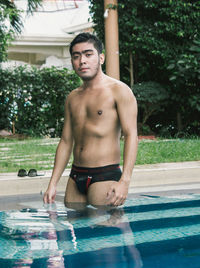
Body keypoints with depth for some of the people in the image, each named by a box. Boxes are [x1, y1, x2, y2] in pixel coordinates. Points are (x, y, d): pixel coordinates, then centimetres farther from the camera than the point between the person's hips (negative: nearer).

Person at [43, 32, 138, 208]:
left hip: (105, 176, -6)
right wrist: (53, 184, 11)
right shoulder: (73, 98, 15)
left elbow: (131, 136, -12)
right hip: (75, 177, 6)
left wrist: (125, 181, -22)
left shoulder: (119, 91, -4)